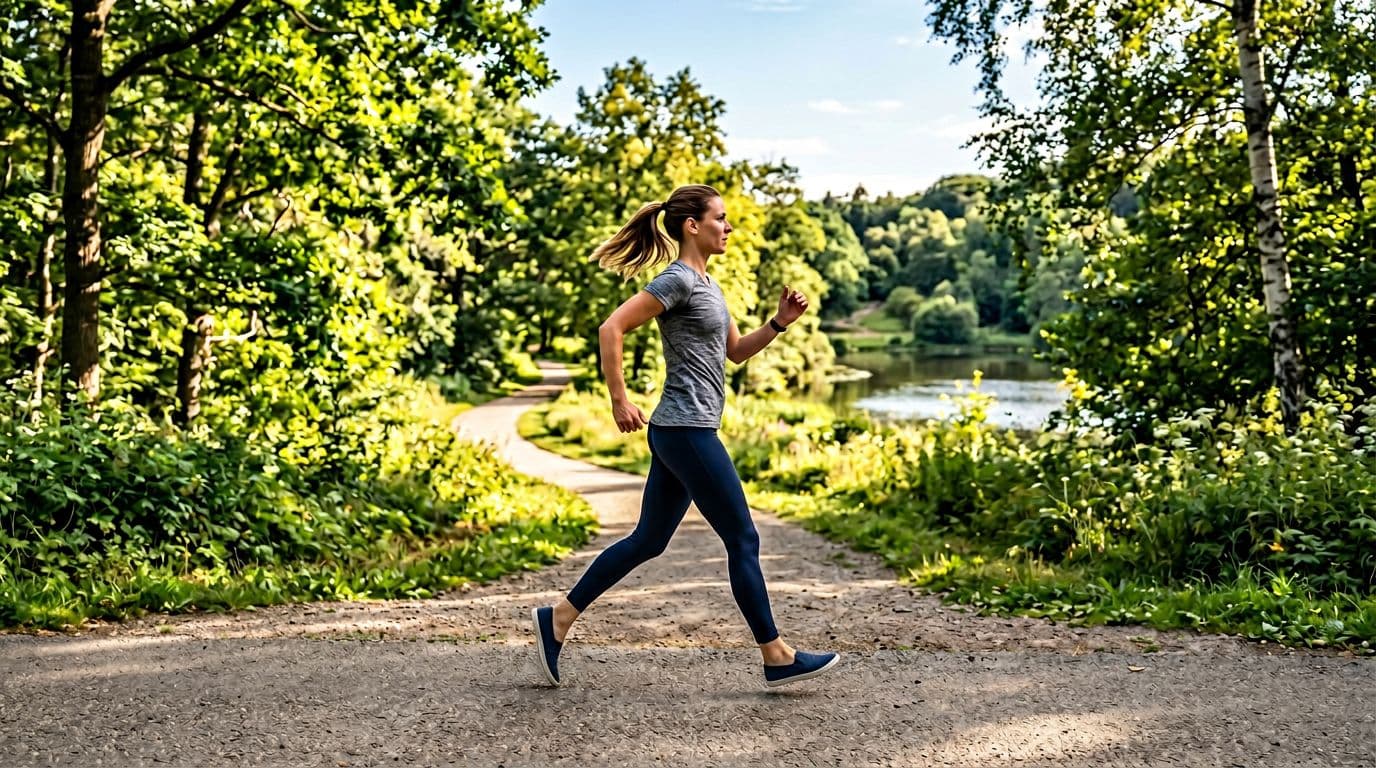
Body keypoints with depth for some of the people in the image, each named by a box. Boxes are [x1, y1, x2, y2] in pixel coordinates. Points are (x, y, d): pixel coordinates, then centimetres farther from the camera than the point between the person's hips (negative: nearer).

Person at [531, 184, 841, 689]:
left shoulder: (705, 283, 17)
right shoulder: (678, 280, -12)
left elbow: (735, 351, 22)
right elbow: (612, 329, -18)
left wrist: (780, 322, 8)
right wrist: (619, 401, -17)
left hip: (679, 433, 10)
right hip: (687, 432, -10)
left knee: (647, 541, 14)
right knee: (743, 540, -1)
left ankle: (558, 618, 19)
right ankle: (777, 658, 9)